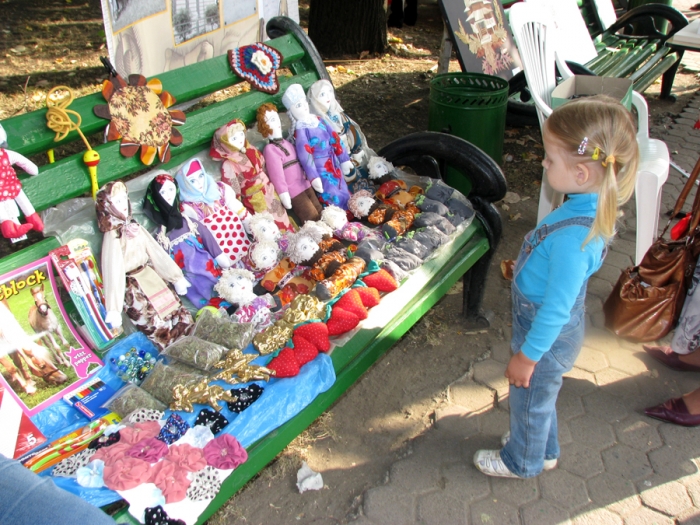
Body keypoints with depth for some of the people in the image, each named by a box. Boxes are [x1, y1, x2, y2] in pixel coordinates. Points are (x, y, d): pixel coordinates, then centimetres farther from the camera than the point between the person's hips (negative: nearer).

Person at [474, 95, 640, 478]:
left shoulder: (573, 237, -38)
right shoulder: (588, 207, -10)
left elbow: (556, 308, -29)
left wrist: (527, 355, -18)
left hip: (547, 335, -8)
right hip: (544, 323, 8)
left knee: (530, 399, 19)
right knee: (539, 396, 30)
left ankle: (522, 461, 46)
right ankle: (543, 450, 55)